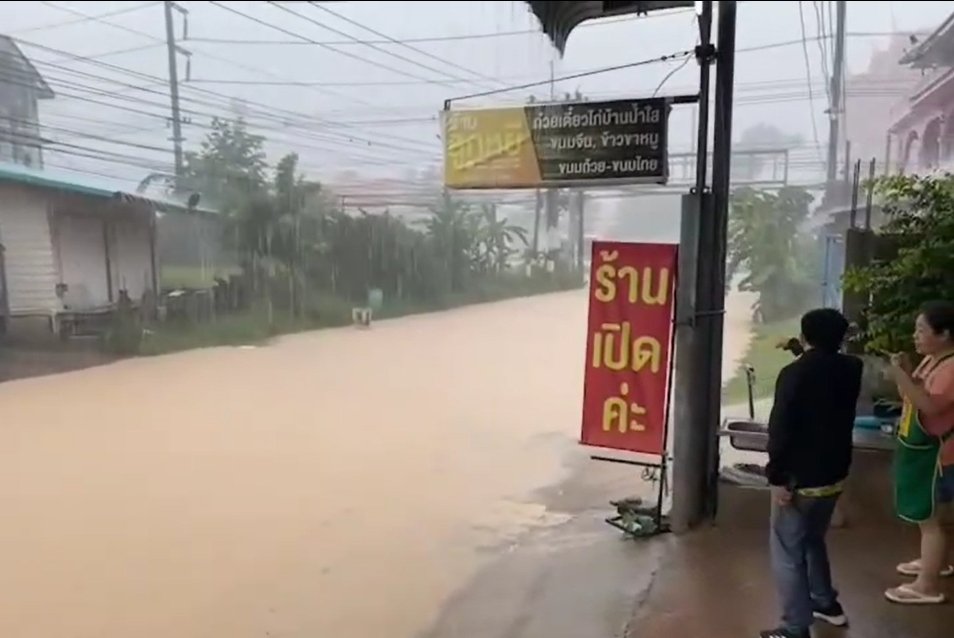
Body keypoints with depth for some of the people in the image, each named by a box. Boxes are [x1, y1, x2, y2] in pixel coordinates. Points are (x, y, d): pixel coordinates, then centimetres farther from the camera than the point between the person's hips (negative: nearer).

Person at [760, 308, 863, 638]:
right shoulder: (851, 368, -1)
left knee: (787, 552, 4)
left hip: (801, 478, -7)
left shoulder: (794, 374, -20)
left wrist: (777, 478, -17)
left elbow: (780, 430, -23)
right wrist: (803, 354, 29)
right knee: (813, 539, 27)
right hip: (834, 474, 7)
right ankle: (826, 602, 41)